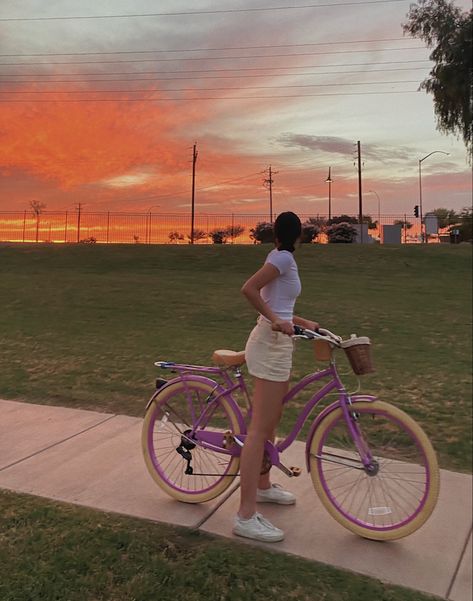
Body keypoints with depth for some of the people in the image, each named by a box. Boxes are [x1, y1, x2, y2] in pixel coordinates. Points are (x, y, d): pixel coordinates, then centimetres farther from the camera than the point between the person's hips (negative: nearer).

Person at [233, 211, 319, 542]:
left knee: (271, 421, 20)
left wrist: (304, 322, 22)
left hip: (276, 342, 10)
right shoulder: (284, 258, -10)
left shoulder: (281, 258, 17)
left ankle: (262, 485, 36)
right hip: (272, 344, -10)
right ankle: (246, 516, -5)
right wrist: (276, 321, -22)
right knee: (259, 429, -9)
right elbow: (249, 289, -23)